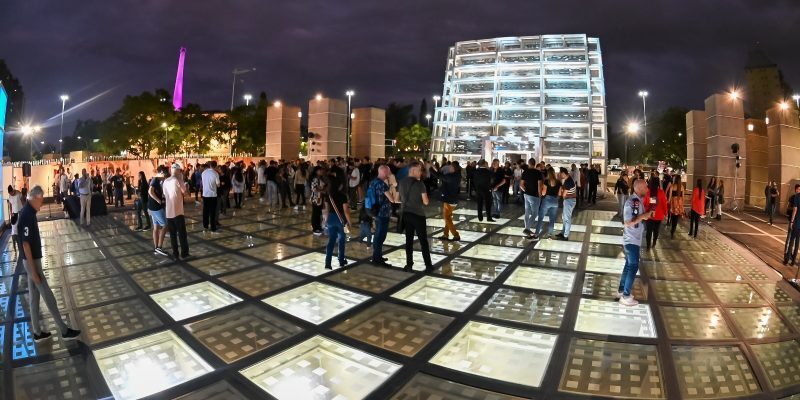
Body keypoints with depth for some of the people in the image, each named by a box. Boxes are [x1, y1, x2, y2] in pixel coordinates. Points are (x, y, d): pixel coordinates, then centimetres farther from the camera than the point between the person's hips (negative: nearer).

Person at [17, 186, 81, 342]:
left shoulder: (28, 211, 6)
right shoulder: (27, 215, -24)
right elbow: (26, 244, -24)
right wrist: (33, 270, -22)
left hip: (32, 260, 10)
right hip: (31, 261, -10)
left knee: (34, 295, 15)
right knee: (48, 296, -2)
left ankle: (37, 332, 25)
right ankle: (64, 330, 7)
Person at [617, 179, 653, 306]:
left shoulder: (638, 200, 7)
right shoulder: (632, 202, -22)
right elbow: (627, 222, -27)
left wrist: (647, 215, 0)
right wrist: (643, 216, -21)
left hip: (634, 239, 10)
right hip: (631, 240, -10)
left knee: (629, 265, 16)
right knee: (633, 267, -3)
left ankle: (621, 291, 27)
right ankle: (626, 296, 5)